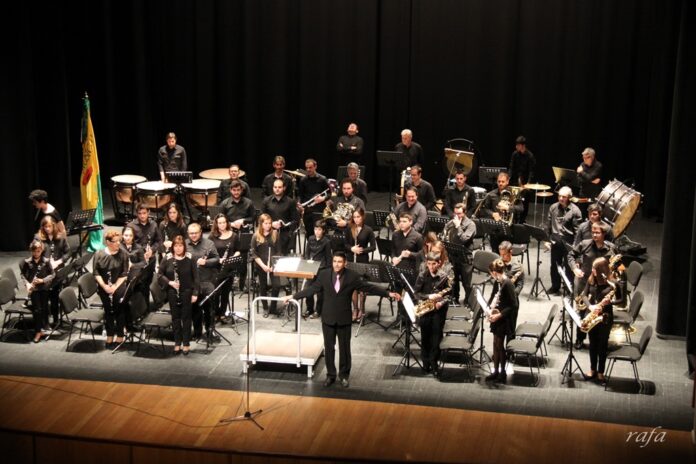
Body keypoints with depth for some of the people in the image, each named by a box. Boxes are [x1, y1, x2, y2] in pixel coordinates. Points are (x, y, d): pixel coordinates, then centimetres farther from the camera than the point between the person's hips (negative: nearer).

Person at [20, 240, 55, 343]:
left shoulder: (46, 261, -5)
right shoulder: (27, 262, -3)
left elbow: (52, 274, -1)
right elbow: (22, 273, 9)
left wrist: (43, 280, -15)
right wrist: (27, 283, -6)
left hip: (44, 287, 1)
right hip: (33, 288, -1)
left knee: (44, 308, 6)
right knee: (37, 309, -9)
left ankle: (41, 328, 24)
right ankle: (38, 331, -1)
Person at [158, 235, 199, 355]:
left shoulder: (190, 260, -5)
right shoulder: (167, 260, -1)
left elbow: (195, 277, -4)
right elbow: (159, 274, 2)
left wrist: (195, 293, -8)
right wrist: (169, 282, -14)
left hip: (187, 292, -2)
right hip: (172, 293, 2)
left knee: (186, 317, 3)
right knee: (175, 317, 8)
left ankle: (186, 344, 10)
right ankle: (177, 343, 17)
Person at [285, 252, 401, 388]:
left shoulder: (352, 276, -8)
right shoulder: (324, 274, -4)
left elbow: (369, 287, -6)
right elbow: (312, 289, 2)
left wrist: (388, 294, -11)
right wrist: (293, 296, -1)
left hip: (344, 318, -1)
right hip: (328, 317, 1)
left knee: (344, 348, 7)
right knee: (329, 347, 8)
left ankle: (344, 375, 22)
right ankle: (330, 375, 21)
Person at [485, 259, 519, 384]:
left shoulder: (507, 284, -22)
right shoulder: (497, 283, 3)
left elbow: (514, 305, -22)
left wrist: (499, 315, -22)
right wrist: (490, 308, -3)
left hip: (504, 319, -8)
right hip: (496, 317, 8)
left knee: (500, 345, 1)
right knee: (495, 344, 14)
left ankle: (503, 373, 14)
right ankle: (496, 371, 25)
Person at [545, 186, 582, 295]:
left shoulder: (575, 211, -10)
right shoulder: (553, 207, 3)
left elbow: (577, 230, -10)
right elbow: (548, 225, 9)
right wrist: (547, 239, 5)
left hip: (568, 241, -4)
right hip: (555, 240, 4)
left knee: (568, 266, 5)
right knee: (555, 265, 14)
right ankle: (555, 287, 29)